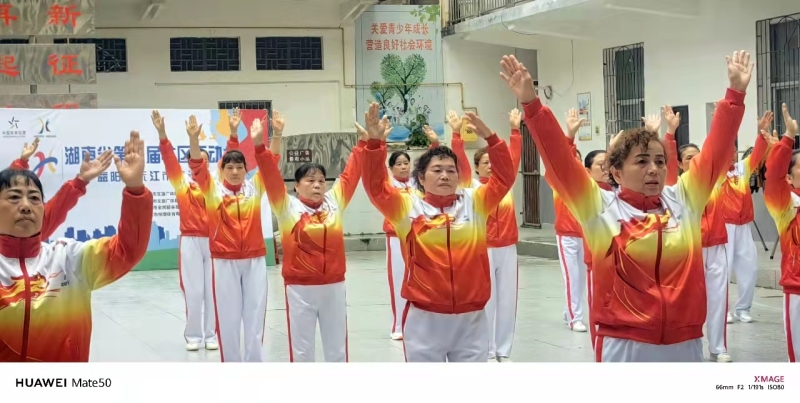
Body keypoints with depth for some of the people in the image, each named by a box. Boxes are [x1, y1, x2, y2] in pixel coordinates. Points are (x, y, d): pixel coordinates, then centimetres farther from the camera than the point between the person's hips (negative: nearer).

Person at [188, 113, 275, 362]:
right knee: (228, 315, 4)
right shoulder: (213, 189, 0)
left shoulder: (255, 187, 5)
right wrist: (193, 138, -31)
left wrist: (276, 136, -23)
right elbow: (198, 166, -14)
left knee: (255, 314, 7)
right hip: (224, 262, -2)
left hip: (255, 260, 2)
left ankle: (254, 365, 17)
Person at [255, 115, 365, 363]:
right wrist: (269, 142, -25)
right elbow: (271, 175, -14)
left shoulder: (334, 202, 4)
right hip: (300, 289, -3)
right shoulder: (287, 207, -5)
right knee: (302, 350, 7)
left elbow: (351, 173, 4)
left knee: (337, 349, 13)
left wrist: (366, 141, -3)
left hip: (334, 286, 3)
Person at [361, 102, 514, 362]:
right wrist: (374, 142, -25)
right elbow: (375, 187, -12)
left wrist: (489, 138, -15)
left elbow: (504, 178, -3)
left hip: (471, 318, 2)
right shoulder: (408, 207, -2)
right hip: (424, 318, -2)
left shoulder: (475, 202, 4)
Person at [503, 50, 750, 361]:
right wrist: (531, 104, -20)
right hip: (625, 348, -3)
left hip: (684, 346, 4)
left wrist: (735, 93, 6)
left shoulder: (684, 200, 6)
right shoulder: (600, 208, -4)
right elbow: (559, 160, -11)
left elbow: (715, 151, 8)